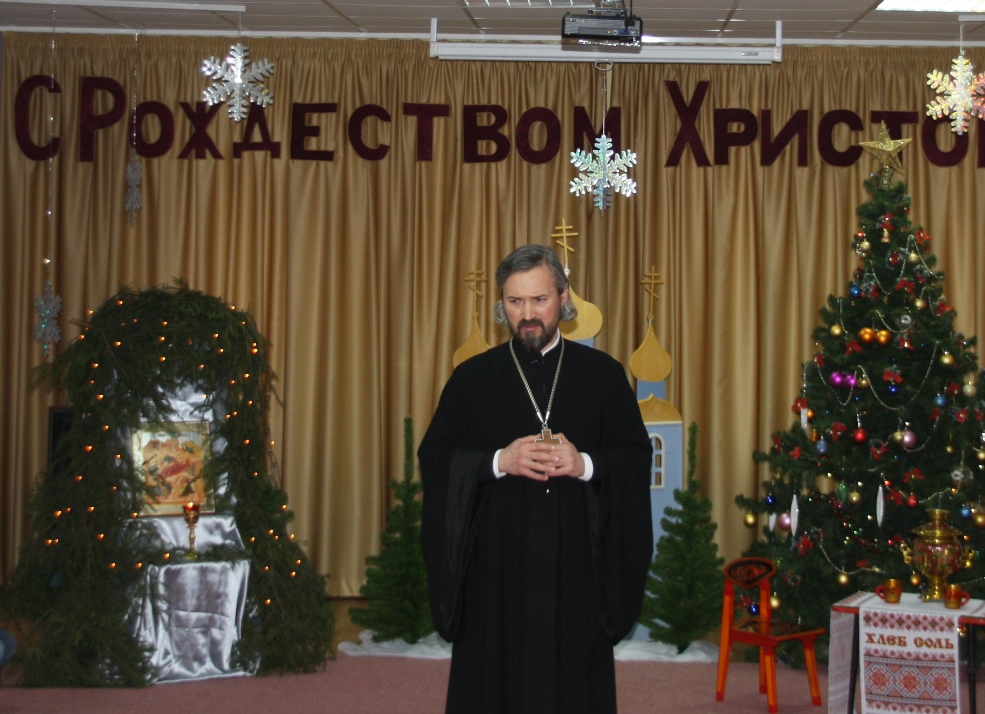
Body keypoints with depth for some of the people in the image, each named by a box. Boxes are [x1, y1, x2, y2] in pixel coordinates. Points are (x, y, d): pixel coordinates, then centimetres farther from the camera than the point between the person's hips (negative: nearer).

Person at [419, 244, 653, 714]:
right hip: (495, 566, 0)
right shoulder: (472, 378, 7)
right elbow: (433, 458, 2)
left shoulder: (604, 374, 7)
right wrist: (499, 461, -13)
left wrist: (584, 464, -14)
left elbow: (638, 457, 4)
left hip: (577, 565, 0)